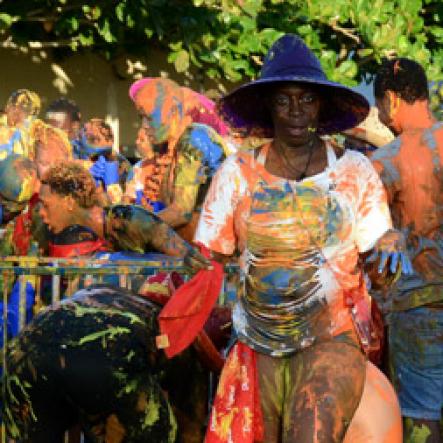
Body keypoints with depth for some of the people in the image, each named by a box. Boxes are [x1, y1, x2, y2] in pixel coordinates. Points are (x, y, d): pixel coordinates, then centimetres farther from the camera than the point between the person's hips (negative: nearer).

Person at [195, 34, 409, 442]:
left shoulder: (354, 171, 2)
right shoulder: (237, 173, 2)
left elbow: (377, 272, 4)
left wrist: (390, 243, -17)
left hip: (332, 342, -2)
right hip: (257, 347, 2)